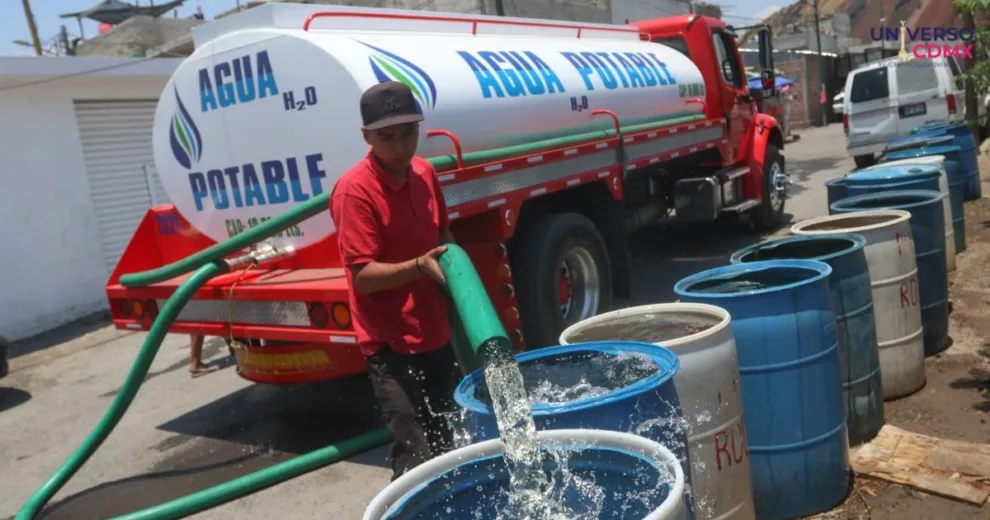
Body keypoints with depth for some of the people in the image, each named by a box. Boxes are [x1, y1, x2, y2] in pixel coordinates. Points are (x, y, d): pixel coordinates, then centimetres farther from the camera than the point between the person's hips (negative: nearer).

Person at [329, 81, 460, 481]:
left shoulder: (425, 174, 4)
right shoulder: (354, 190, -17)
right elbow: (363, 275, -19)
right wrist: (420, 266, -32)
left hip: (436, 336, 7)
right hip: (391, 346, -7)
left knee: (446, 447, 19)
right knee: (416, 460, -8)